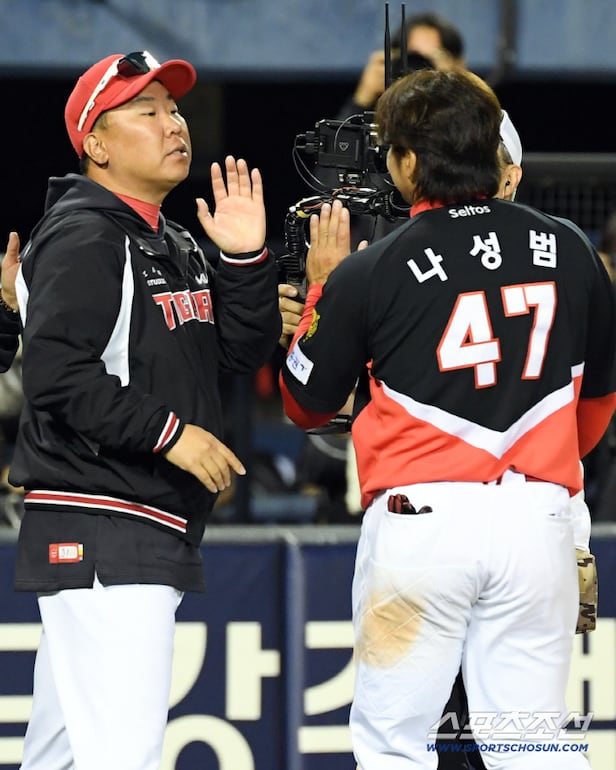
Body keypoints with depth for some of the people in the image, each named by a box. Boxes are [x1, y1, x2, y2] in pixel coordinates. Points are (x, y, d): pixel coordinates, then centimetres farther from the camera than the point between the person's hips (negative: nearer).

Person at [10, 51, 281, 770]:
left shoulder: (173, 245, 18)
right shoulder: (82, 239, -12)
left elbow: (243, 348, 16)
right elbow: (58, 376, -21)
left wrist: (245, 260, 2)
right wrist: (169, 431, -21)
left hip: (155, 540, 10)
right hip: (100, 539, -10)